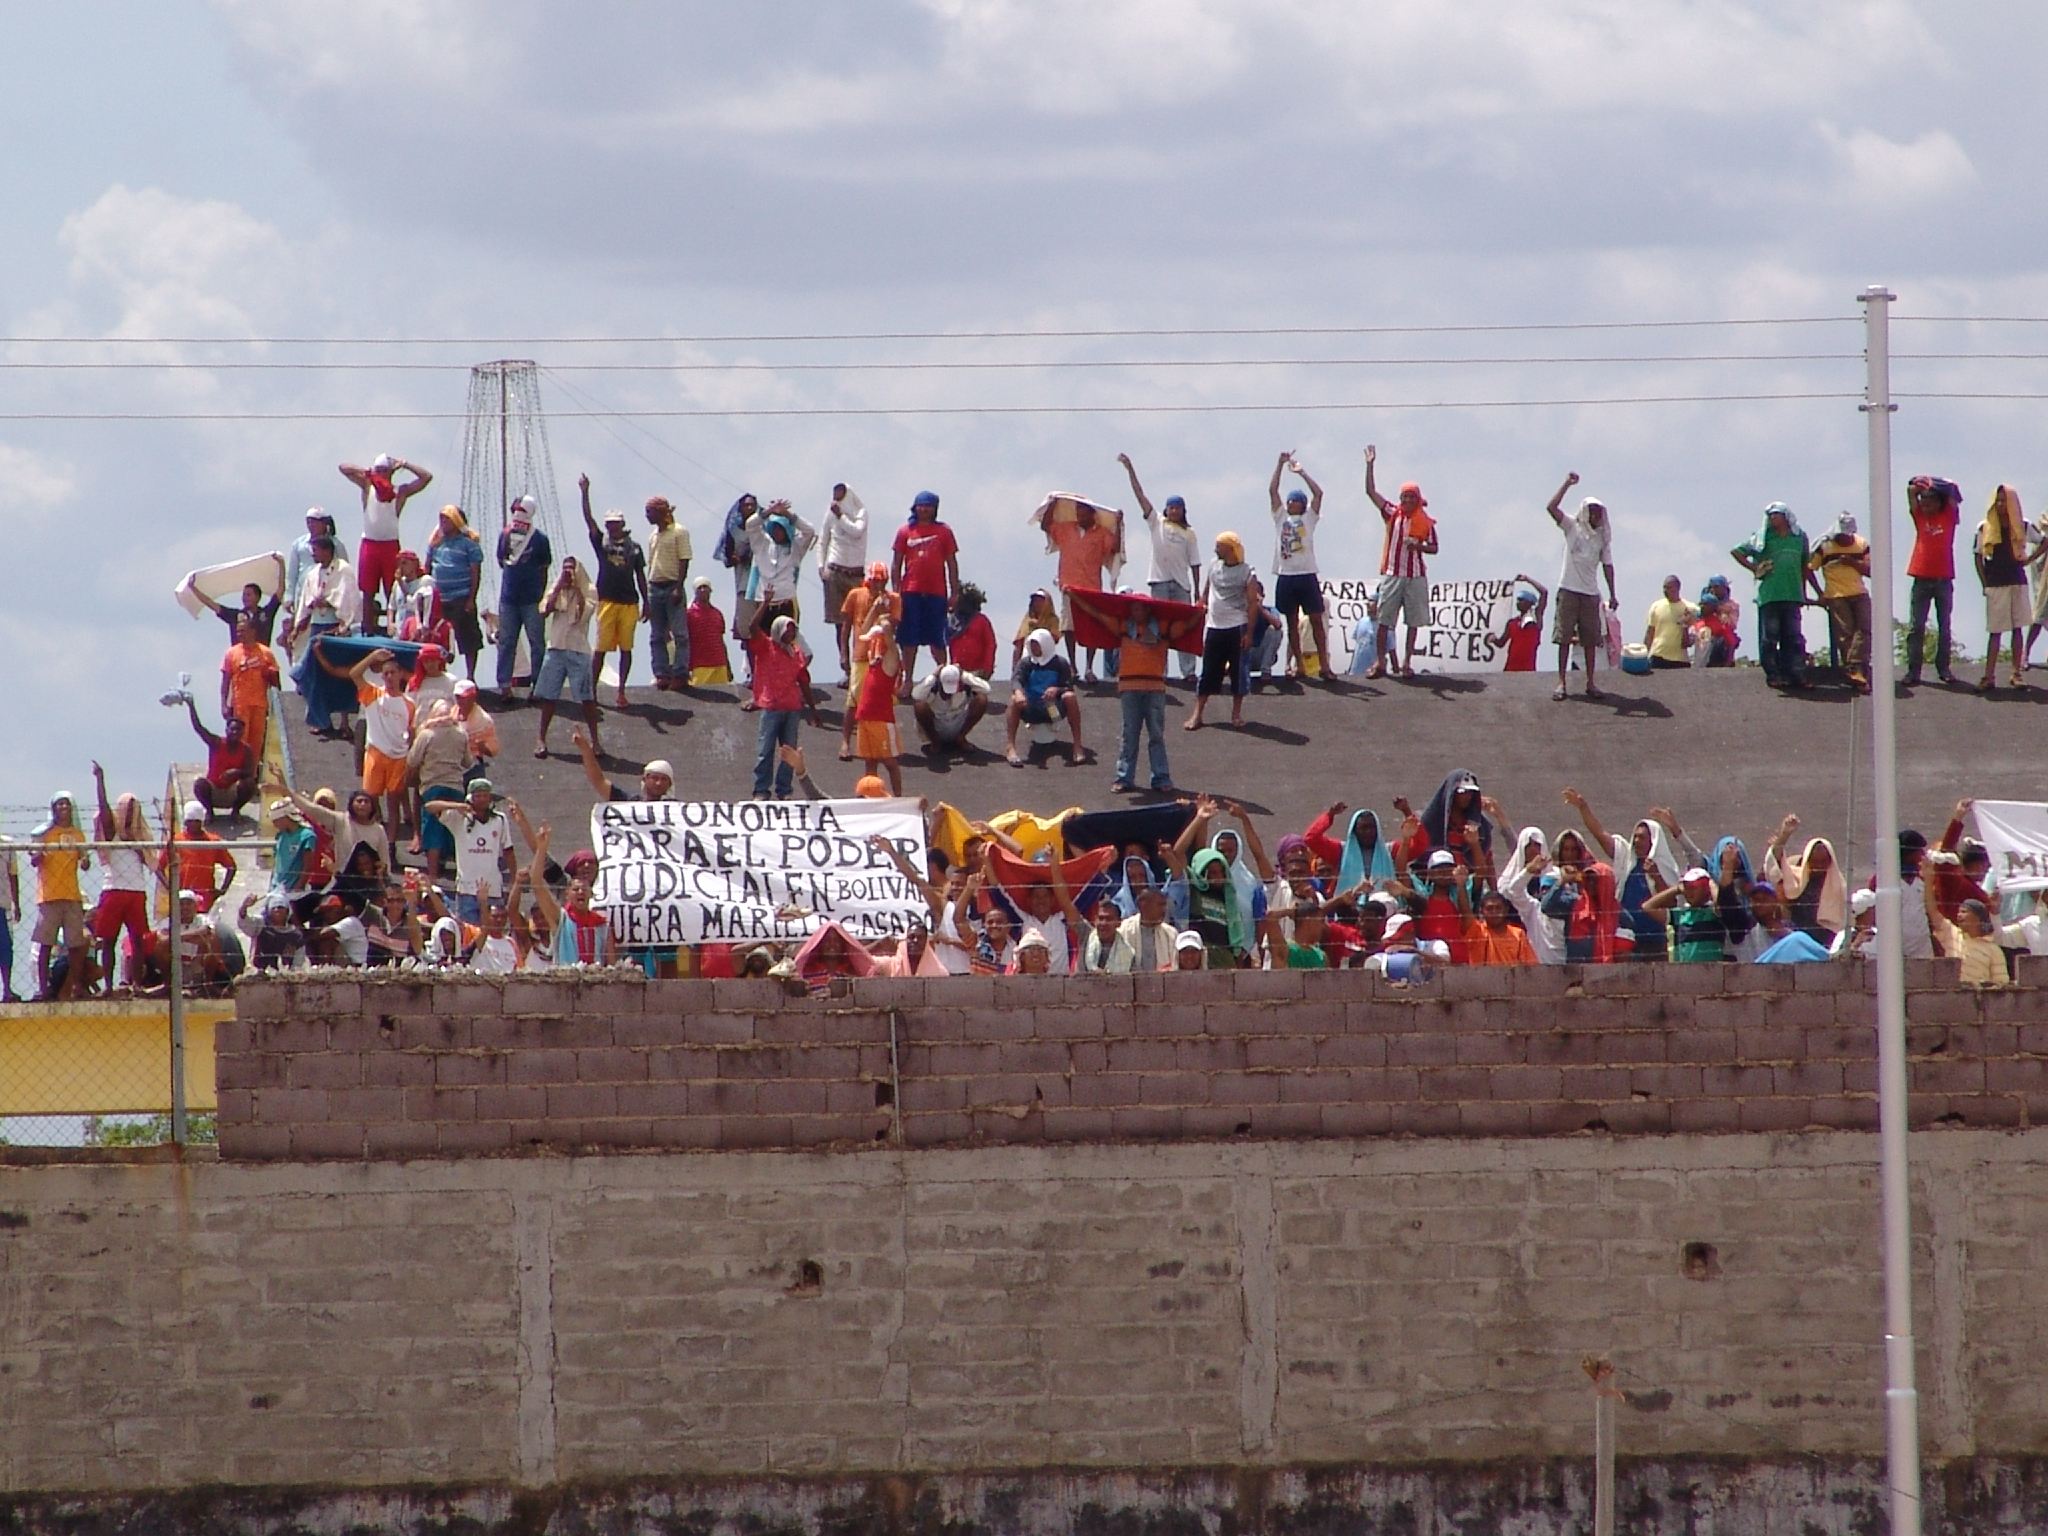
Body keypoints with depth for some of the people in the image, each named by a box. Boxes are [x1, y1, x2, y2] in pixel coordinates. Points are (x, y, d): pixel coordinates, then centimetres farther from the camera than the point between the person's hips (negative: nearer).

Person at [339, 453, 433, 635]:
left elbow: (426, 478, -6)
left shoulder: (400, 492, 0)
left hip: (390, 546, -2)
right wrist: (366, 471, -5)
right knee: (368, 593, 4)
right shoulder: (367, 487, 6)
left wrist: (405, 466, -4)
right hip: (369, 544, 2)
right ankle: (368, 631, 7)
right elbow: (344, 468, 8)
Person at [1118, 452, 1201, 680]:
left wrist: (1197, 590, 2)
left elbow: (1195, 564, 7)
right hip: (1159, 581, 0)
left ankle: (1188, 670, -2)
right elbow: (1140, 497, 3)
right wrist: (1130, 470, -3)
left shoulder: (1189, 534, 8)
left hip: (1181, 584, 0)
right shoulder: (1157, 523, 7)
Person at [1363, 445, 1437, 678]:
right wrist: (1370, 465, -4)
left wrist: (1418, 546, -12)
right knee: (1384, 620, -3)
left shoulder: (1426, 523, 4)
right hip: (1392, 573, 0)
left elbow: (1434, 548, 9)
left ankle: (1406, 662, 8)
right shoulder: (1392, 515, 5)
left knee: (1414, 620, 2)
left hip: (1416, 576, 0)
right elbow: (1371, 492, 2)